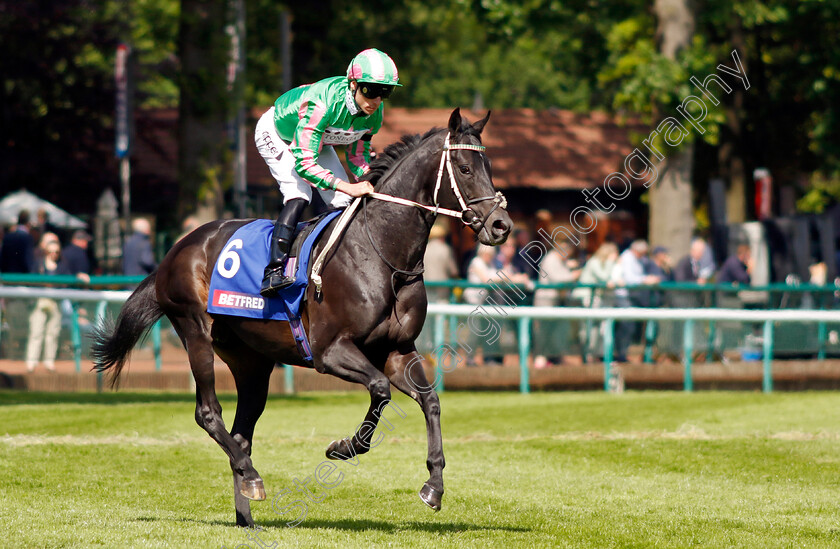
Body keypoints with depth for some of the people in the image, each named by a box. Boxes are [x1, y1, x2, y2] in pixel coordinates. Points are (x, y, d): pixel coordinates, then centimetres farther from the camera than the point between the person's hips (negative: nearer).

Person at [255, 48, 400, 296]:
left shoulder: (375, 113, -21)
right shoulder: (323, 105, -43)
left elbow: (357, 153, -5)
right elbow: (304, 163, -43)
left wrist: (368, 183, -25)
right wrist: (348, 187, -49)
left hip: (316, 138, 7)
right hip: (275, 134, -7)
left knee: (343, 202, -5)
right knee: (299, 194, -26)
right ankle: (273, 271, -31)